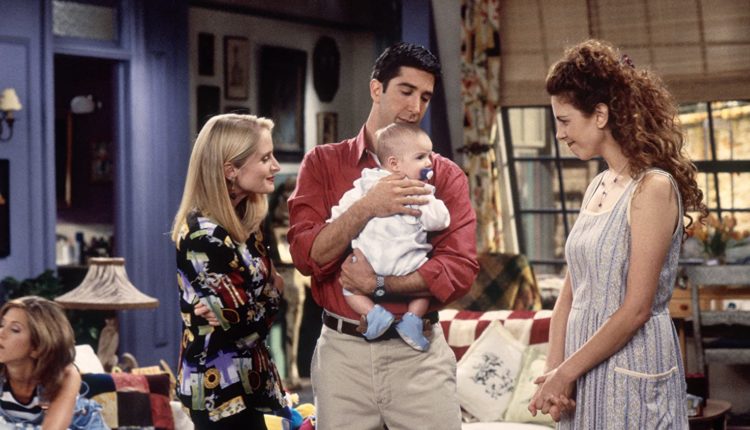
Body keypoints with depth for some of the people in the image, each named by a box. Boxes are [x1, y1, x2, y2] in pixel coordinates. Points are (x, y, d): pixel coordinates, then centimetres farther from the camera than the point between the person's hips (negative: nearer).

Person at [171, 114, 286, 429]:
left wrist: (235, 313, -12)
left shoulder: (242, 220, 8)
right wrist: (274, 290, -2)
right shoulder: (204, 235, -20)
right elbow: (248, 321, -20)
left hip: (240, 380, 9)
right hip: (219, 386, -9)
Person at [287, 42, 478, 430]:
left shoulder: (445, 176, 6)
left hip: (420, 354, 0)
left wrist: (379, 282, -16)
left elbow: (460, 270, -6)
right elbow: (307, 254, -6)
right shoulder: (323, 163, 6)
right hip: (343, 350, 0)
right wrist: (367, 208, -18)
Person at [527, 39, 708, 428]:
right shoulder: (597, 188, 10)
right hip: (586, 373, 7)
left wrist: (566, 372, -13)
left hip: (632, 375, -7)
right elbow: (570, 294, 9)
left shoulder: (653, 188, -13)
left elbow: (636, 309, -17)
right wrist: (554, 370, -3)